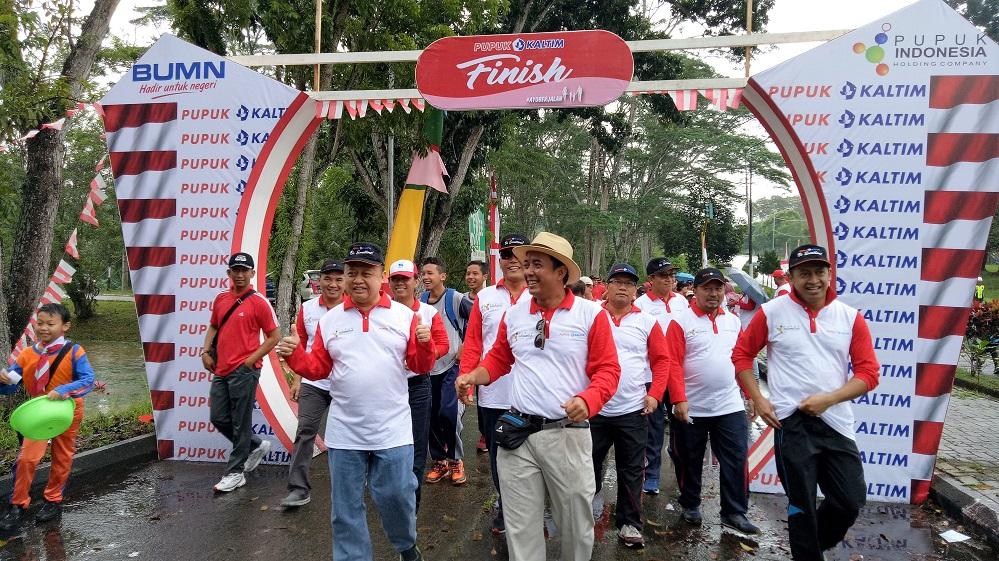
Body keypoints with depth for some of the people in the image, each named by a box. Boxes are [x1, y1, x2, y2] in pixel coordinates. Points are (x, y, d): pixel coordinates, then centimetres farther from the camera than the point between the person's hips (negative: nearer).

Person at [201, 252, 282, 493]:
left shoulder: (259, 302, -9)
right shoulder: (221, 299, 10)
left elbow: (274, 336, -7)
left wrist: (251, 360, -12)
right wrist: (206, 351, 8)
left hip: (244, 371, -7)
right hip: (221, 370, 7)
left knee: (240, 424, 2)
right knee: (219, 418, 11)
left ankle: (235, 473, 14)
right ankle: (257, 446, 31)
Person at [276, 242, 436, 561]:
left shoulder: (404, 315, 0)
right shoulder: (330, 320, 5)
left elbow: (421, 367, 1)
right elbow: (318, 368, 7)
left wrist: (425, 344, -19)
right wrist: (294, 356, -12)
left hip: (392, 430, -1)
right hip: (344, 432, 2)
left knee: (397, 496, 7)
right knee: (346, 507, 10)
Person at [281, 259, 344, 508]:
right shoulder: (307, 308, 2)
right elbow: (300, 346, 9)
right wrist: (296, 380, 8)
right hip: (313, 383, 2)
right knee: (305, 431, -3)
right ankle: (299, 489, 3)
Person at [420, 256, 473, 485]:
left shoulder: (456, 299, -8)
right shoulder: (419, 302, 7)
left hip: (452, 365, -5)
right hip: (427, 367, 5)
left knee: (449, 413, -12)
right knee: (431, 417, 7)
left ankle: (455, 460, 7)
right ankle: (439, 461, 22)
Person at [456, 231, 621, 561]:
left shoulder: (590, 314, -5)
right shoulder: (513, 314, 7)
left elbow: (607, 369, -6)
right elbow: (498, 359, 17)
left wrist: (587, 400, -23)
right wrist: (473, 376, -2)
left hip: (568, 434, -3)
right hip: (517, 432, 3)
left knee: (576, 524, 13)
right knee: (520, 525, 12)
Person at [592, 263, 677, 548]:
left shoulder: (647, 322, 2)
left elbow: (662, 360, 4)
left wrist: (654, 394, -6)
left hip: (633, 410, 0)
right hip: (593, 408, 0)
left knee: (631, 471, 10)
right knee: (589, 466, 13)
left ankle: (628, 523, 25)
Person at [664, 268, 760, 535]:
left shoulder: (733, 321, 9)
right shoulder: (681, 321, -7)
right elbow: (672, 364, -12)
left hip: (730, 406, 4)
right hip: (691, 408, -3)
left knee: (736, 460, 4)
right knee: (689, 461, 11)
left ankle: (735, 512, 18)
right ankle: (690, 505, 30)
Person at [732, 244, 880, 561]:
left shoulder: (850, 317, 1)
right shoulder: (772, 313, -3)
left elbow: (868, 372, 0)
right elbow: (741, 355, 6)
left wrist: (829, 399, -13)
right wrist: (757, 399, -2)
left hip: (836, 421, 2)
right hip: (791, 422, -2)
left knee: (852, 500, 7)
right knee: (802, 504, 9)